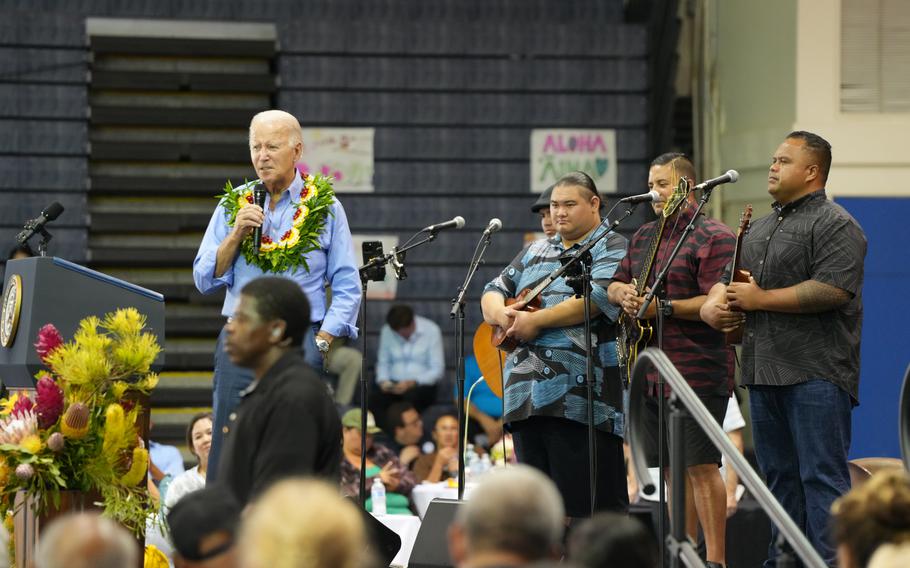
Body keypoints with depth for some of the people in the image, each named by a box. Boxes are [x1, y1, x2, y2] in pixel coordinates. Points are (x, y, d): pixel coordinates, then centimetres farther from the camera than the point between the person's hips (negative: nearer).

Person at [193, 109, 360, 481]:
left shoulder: (324, 206, 5)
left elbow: (347, 286, 5)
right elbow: (205, 280, 8)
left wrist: (320, 342, -6)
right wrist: (236, 235, -5)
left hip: (299, 342, -2)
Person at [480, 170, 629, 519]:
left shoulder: (612, 249, 3)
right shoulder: (535, 252, 25)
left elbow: (598, 298, -14)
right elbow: (494, 292, 23)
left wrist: (536, 321, -13)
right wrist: (502, 315, -1)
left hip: (580, 395, -7)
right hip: (526, 395, 7)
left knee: (592, 502, -9)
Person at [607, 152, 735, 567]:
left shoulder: (714, 237, -7)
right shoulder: (643, 237, 19)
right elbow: (614, 284, 23)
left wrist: (663, 307, -18)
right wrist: (622, 293, 0)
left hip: (696, 373, -8)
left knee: (700, 466, -9)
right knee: (672, 468, 11)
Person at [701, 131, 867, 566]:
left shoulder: (834, 225, -5)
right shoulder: (760, 229, 22)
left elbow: (833, 290, -18)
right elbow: (728, 280, 28)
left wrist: (761, 299, -13)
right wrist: (715, 303, 4)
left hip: (815, 376, -8)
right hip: (765, 374, 8)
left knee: (822, 477, -10)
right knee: (779, 477, 11)